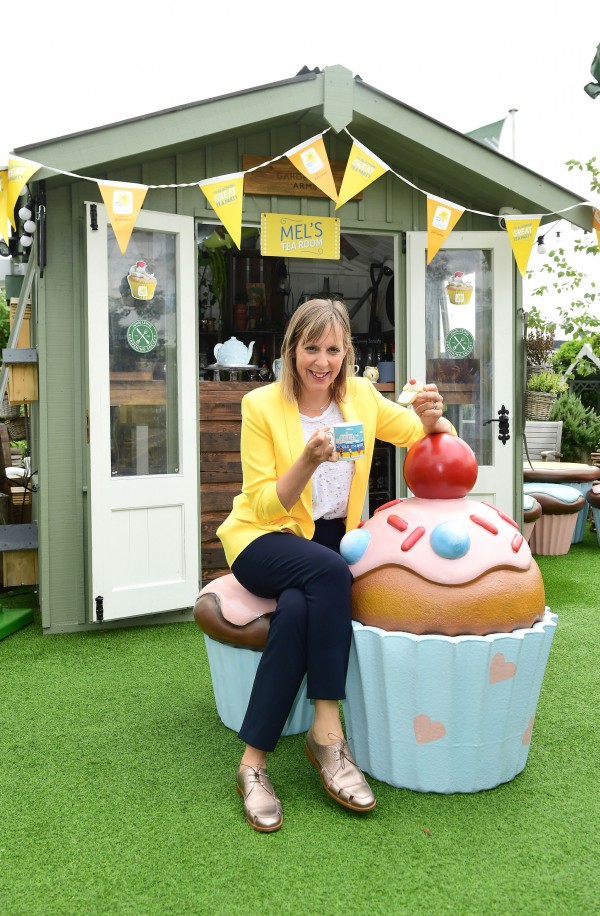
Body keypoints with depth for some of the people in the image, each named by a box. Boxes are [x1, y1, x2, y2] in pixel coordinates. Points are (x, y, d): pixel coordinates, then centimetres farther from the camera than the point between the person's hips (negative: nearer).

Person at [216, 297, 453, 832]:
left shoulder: (361, 397, 1)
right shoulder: (262, 406, -9)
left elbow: (425, 434, 7)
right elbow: (264, 505, -10)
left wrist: (431, 417, -18)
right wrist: (308, 461, -28)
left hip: (331, 540, 3)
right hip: (264, 539, -3)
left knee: (298, 608, -32)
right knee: (328, 572, -36)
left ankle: (254, 761, -22)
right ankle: (328, 732, -28)